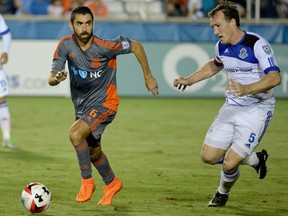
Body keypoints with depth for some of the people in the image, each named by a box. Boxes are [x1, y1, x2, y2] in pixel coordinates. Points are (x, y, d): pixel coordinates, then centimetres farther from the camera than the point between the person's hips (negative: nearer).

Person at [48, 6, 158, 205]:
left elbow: (136, 46, -9)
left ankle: (87, 182, -11)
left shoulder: (104, 47, -22)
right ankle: (112, 183, 46)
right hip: (82, 105, 6)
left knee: (75, 133, -28)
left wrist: (148, 77, -4)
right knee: (93, 152, 19)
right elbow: (51, 78, -15)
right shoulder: (66, 45, -13)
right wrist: (56, 78, -40)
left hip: (104, 103, -6)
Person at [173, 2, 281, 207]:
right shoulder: (222, 46, 2)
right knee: (208, 156, 2)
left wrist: (246, 89, -46)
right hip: (232, 107, 7)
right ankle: (255, 159, 25)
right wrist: (189, 80, 17)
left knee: (230, 163, -14)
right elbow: (214, 66, 27)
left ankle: (223, 193, 22)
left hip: (257, 110, -7)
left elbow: (275, 77, -32)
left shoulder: (257, 44, -21)